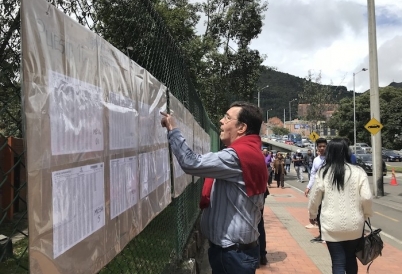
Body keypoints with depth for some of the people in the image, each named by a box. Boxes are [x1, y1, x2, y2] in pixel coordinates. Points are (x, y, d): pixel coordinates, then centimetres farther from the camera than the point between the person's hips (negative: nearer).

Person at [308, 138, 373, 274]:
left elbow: (314, 198, 1)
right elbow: (366, 197, -9)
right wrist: (366, 214, 11)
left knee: (338, 262, 6)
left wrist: (312, 214, 19)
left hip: (332, 226, -1)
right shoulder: (358, 171, -7)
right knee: (351, 258, 22)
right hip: (354, 225, 2)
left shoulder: (323, 172, -6)